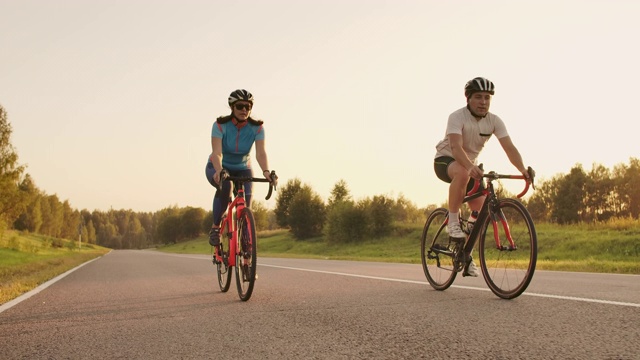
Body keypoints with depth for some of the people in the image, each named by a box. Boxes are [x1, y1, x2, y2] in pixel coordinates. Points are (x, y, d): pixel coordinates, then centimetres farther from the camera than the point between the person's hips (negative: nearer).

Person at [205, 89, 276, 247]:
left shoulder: (257, 127, -18)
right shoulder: (220, 125, -23)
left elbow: (260, 153, -30)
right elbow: (216, 152, -35)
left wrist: (266, 171, -50)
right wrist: (219, 170, -55)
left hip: (242, 169, 2)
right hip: (218, 168, -2)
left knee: (245, 202, -20)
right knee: (225, 185, -36)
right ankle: (216, 227, -19)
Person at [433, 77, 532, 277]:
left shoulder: (494, 121, -11)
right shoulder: (457, 117, -24)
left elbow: (509, 148, -21)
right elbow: (456, 147, -39)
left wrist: (524, 170, -38)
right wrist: (471, 167, -57)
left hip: (472, 165, 6)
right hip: (446, 160, -5)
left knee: (481, 209, -7)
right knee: (462, 173, -41)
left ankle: (467, 256, 7)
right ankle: (453, 221, -25)